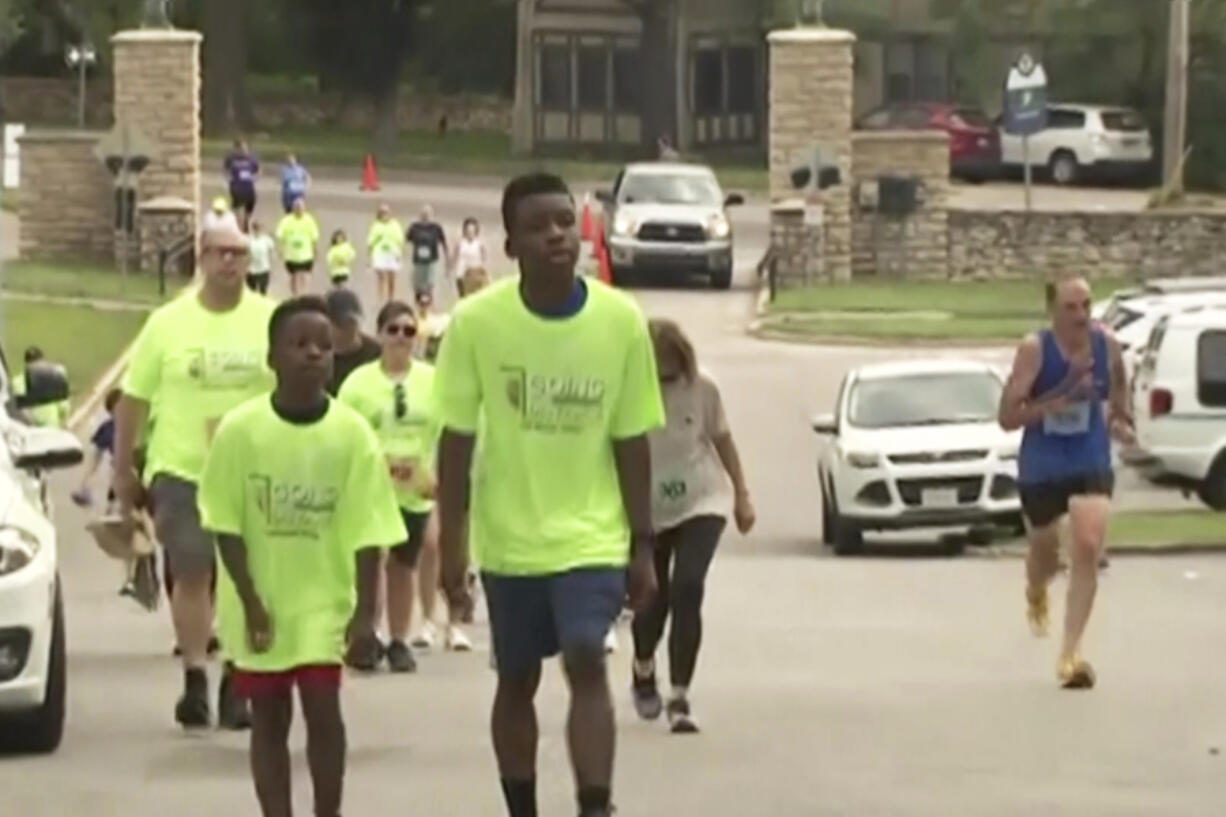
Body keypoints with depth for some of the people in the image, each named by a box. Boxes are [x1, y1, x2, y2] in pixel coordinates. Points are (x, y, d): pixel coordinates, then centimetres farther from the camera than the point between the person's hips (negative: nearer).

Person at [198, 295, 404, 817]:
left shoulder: (351, 433, -8)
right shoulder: (240, 429, -9)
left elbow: (366, 532, -6)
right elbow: (225, 523, -4)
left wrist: (364, 613, -10)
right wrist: (251, 602, -9)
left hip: (325, 602, 0)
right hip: (260, 604, 1)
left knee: (323, 709, -8)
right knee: (269, 719, 7)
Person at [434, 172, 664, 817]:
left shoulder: (621, 321, -7)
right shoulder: (476, 322, -9)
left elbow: (631, 441, -1)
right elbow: (457, 441, -4)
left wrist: (642, 545, 0)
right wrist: (452, 545, -5)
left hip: (592, 536, -1)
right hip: (508, 538, 1)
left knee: (586, 663, -16)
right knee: (517, 681, 11)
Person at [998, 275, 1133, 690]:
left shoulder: (1106, 344, -7)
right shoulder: (1034, 349, -17)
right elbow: (1007, 417, -20)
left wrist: (1122, 418, 5)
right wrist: (1058, 399, -29)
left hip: (1092, 464, 1)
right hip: (1041, 468, -1)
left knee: (1088, 549, -18)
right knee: (1045, 553, 17)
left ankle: (1070, 654, -15)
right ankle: (1036, 596, 57)